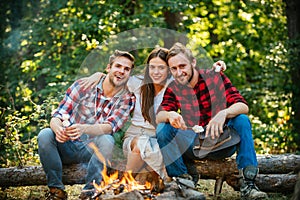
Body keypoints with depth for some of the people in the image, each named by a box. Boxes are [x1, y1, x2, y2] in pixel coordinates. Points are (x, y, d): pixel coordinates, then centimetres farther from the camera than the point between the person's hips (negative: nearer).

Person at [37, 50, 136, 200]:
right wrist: (58, 129, -34)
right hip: (68, 147, 1)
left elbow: (109, 127, -19)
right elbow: (57, 116, -8)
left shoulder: (127, 99, -3)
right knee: (45, 134, -26)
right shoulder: (83, 85, -4)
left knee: (107, 140, -31)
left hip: (94, 150, -1)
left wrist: (83, 129, -40)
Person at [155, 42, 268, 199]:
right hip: (192, 146, 2)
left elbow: (243, 106, -16)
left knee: (242, 120, -27)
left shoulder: (215, 77, -6)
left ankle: (248, 183, -31)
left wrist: (223, 113, -39)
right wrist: (170, 115, -38)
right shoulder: (173, 89, 1)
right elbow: (158, 117, -13)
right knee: (163, 128, -19)